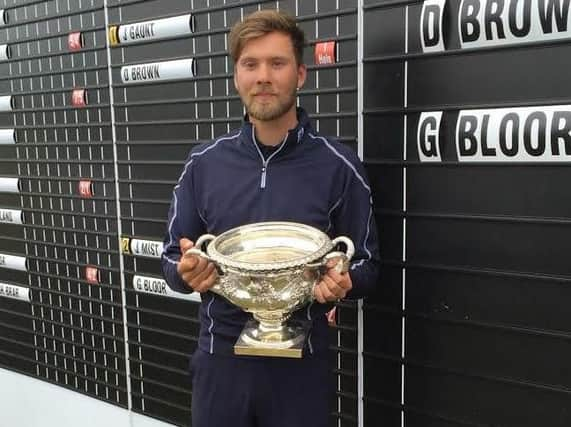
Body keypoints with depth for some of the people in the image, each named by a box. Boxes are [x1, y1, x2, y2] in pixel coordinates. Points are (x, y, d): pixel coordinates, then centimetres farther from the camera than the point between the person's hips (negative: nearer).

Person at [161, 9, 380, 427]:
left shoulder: (338, 165, -7)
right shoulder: (203, 163, -1)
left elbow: (366, 264, -1)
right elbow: (172, 258, 5)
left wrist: (342, 282, -22)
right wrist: (186, 271, -17)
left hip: (301, 361, -1)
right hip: (221, 357, 2)